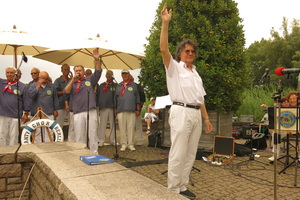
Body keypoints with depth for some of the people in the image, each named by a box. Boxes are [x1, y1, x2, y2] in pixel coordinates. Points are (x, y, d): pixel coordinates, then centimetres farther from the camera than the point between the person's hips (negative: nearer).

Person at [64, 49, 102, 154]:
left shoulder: (89, 79, 11)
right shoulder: (72, 82, 17)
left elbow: (98, 72, -2)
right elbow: (66, 91, 1)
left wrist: (97, 60, -17)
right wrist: (73, 80, -10)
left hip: (91, 111, -2)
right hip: (78, 113, 2)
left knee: (92, 134, 0)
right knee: (79, 136, 6)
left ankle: (94, 154, 6)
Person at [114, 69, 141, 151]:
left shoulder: (134, 85, 12)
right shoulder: (118, 86, 15)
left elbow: (137, 98, 10)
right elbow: (115, 98, 16)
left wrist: (138, 109, 4)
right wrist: (115, 109, 10)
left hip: (131, 110, -1)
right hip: (121, 110, 1)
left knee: (131, 127, -2)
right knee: (122, 128, 0)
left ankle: (130, 144, 5)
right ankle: (123, 144, 8)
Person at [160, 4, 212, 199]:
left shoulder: (196, 74, 21)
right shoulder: (174, 67, 2)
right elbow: (164, 49, -15)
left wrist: (206, 118, 16)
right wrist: (165, 23, -22)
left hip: (196, 114, 7)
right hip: (181, 112, -7)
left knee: (190, 154, 10)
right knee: (178, 154, -5)